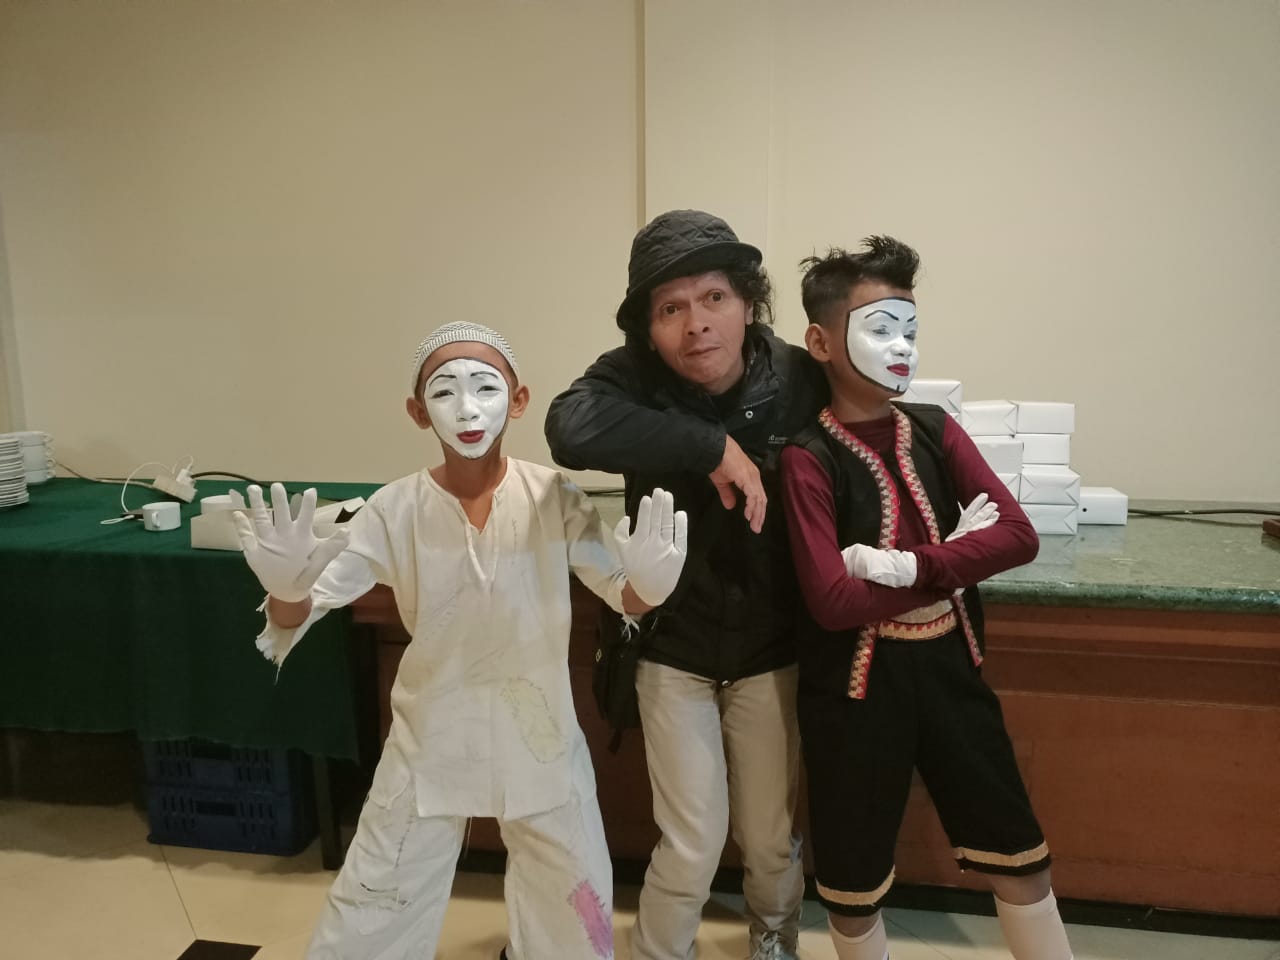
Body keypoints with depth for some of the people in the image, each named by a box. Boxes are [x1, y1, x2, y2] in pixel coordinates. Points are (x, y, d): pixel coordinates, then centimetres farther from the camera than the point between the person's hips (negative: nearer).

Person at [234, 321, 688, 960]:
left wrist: (646, 584, -37)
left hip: (538, 733, 1)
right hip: (432, 734, 0)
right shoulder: (397, 510, -14)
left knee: (577, 907, 20)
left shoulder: (553, 497, -14)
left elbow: (624, 596, -14)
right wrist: (285, 589, -38)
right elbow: (300, 611, -14)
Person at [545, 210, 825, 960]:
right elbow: (572, 429, -41)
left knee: (772, 841, 18)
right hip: (674, 653, -1)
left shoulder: (802, 381, -15)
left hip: (772, 654, 2)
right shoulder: (634, 378, -19)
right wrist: (714, 447, -37)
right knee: (692, 847, 4)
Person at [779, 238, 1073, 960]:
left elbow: (1019, 536, -9)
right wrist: (954, 561, -15)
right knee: (854, 881, 14)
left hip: (950, 669, 4)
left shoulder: (935, 430, 0)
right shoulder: (809, 458, -15)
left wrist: (908, 565, -22)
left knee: (1021, 857, 17)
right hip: (856, 685, -4)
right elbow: (833, 603, -22)